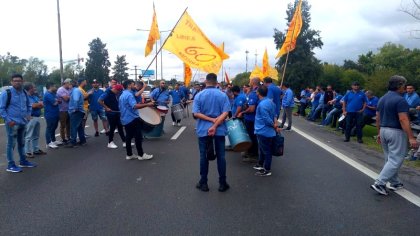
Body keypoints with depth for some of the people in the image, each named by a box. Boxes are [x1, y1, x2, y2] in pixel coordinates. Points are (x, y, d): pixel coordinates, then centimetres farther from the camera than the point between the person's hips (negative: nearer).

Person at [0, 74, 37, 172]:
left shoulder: (24, 93, 9)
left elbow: (28, 105, 23)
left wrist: (28, 115, 8)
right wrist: (8, 120, -14)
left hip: (23, 123, 7)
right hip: (12, 123, -6)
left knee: (21, 143, 18)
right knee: (11, 144, -1)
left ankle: (23, 161, 31)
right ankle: (11, 165, 7)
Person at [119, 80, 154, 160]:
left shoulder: (122, 95, 14)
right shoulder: (129, 94, -17)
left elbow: (120, 107, 25)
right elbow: (135, 106, -31)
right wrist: (147, 104, -33)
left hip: (125, 120, 10)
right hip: (133, 119, -10)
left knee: (128, 137, 12)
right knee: (138, 137, -3)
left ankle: (129, 155, 17)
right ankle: (141, 155, 2)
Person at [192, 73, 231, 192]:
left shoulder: (199, 95, -2)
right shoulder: (223, 95, -2)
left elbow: (196, 113, -10)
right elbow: (225, 113, -12)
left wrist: (211, 119, -13)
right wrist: (215, 125, -17)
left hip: (203, 130, 0)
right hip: (219, 130, 0)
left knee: (203, 156, 8)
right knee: (220, 156, 7)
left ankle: (203, 183, 16)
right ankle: (222, 183, 14)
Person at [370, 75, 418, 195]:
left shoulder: (382, 99, 9)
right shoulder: (400, 100, -16)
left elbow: (378, 118, 13)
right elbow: (403, 120, -22)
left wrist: (379, 133, 20)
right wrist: (411, 138, -22)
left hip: (384, 130, 9)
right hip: (396, 132, -8)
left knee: (389, 159, 17)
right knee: (395, 160, -4)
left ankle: (395, 183, 26)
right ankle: (379, 183, -10)